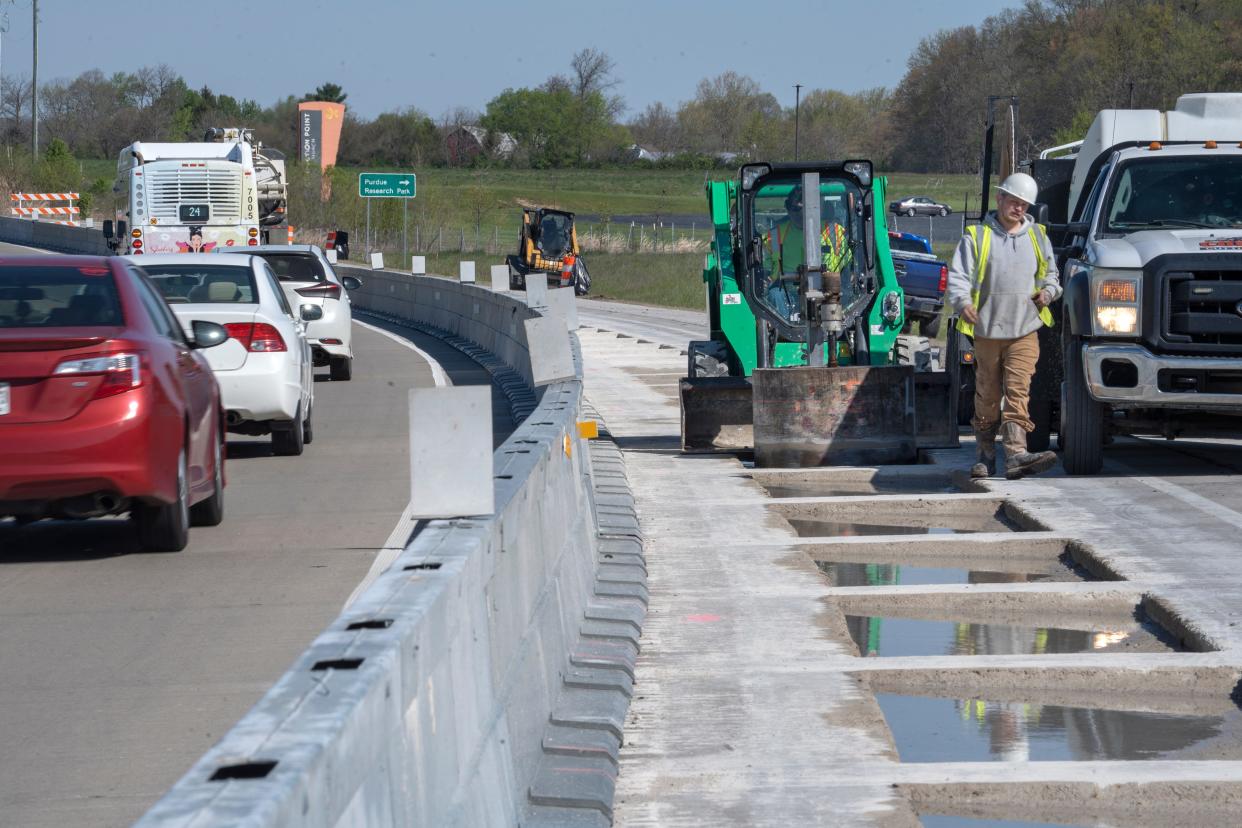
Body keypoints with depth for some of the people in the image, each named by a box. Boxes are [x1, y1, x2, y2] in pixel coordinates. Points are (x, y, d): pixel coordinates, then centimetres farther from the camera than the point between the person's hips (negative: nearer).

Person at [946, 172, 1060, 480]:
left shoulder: (1037, 237, 14)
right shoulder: (976, 237, 4)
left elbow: (1051, 274, 26)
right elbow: (958, 275, -4)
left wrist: (1048, 291, 3)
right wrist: (963, 302, -23)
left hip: (1025, 330, 1)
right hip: (987, 329, -1)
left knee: (1018, 392, -13)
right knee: (987, 397, 7)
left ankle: (1016, 454, -23)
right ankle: (985, 456, 19)